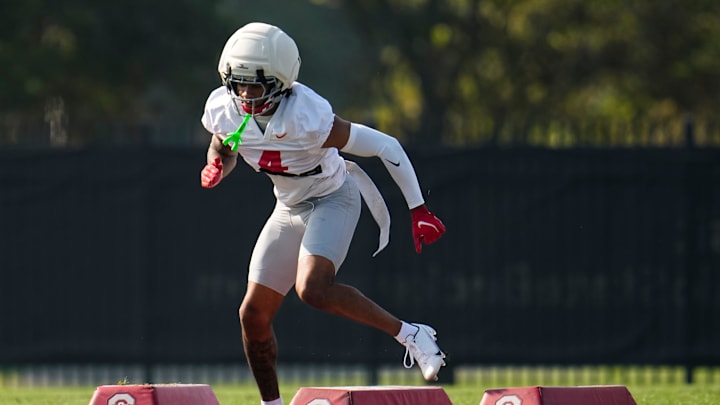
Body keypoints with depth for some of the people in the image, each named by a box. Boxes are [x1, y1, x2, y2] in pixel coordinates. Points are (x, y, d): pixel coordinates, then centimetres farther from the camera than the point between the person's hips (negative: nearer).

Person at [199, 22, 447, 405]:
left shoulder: (307, 117, -33)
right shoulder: (223, 109, -16)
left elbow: (385, 147, -25)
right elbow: (222, 148, 9)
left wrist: (418, 210, -22)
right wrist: (216, 168, -16)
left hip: (333, 200, -7)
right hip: (290, 208, 7)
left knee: (313, 289, -31)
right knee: (254, 314, 4)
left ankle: (410, 334, -17)